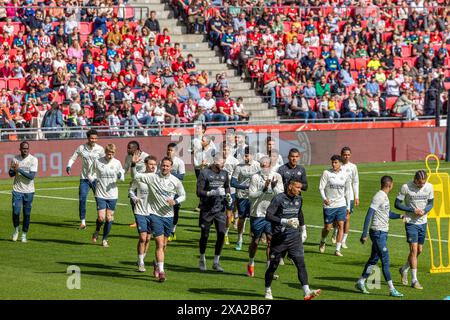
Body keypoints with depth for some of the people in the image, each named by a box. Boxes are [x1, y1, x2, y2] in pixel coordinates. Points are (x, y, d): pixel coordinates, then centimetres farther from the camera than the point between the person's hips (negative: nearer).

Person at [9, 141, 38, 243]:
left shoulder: (33, 159, -6)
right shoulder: (15, 159, 3)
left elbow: (32, 176, -15)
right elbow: (11, 174, 11)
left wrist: (19, 170, -20)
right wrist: (14, 170, -12)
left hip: (28, 191, -1)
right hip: (17, 190, 1)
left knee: (27, 214, 2)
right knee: (15, 212, -7)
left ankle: (24, 235, 16)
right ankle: (16, 230, 19)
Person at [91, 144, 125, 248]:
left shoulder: (117, 163, 0)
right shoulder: (97, 162, -5)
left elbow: (122, 178, 8)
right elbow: (93, 174, 7)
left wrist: (120, 176, -16)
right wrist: (91, 177, -16)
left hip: (112, 195, 2)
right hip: (100, 194, -2)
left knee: (109, 218, 4)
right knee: (101, 218, -10)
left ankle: (105, 239, 20)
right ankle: (97, 231, 23)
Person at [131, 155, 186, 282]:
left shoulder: (176, 181, 0)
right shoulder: (152, 177, -4)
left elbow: (183, 195, 11)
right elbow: (135, 176, -1)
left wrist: (175, 201, -9)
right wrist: (133, 164, -17)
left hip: (168, 215, 3)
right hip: (155, 214, -3)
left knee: (164, 245, 14)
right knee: (160, 244, -12)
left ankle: (157, 264, 39)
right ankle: (161, 271, -13)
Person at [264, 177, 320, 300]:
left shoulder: (298, 199, 9)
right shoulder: (278, 199, -12)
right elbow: (268, 215, -19)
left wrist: (303, 228, 29)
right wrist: (285, 222, -27)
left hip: (294, 238, 4)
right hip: (279, 238, -4)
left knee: (301, 264, -10)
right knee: (273, 266, 7)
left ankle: (307, 292, -18)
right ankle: (268, 291, 27)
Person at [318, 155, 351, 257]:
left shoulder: (345, 175, 4)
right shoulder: (326, 173, -4)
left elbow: (347, 191, 12)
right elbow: (321, 187, -5)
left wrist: (348, 206, 12)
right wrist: (324, 198, -23)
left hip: (341, 204, 2)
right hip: (329, 205, -2)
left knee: (341, 225, -7)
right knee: (327, 227, 4)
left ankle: (338, 250, -3)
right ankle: (322, 242, 35)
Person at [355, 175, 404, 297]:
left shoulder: (384, 197, 14)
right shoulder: (378, 197, -16)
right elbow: (369, 215, -19)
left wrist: (400, 216, 13)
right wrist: (364, 234, -22)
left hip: (382, 232, 10)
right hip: (378, 232, -10)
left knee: (374, 259, 15)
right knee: (385, 261, -7)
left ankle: (361, 282, 23)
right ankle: (392, 289, -5)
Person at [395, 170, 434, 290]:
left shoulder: (429, 187, -3)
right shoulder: (406, 187, -15)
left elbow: (431, 203, 8)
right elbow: (397, 204, -10)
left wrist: (424, 210, -14)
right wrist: (413, 210, -18)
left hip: (423, 222, 5)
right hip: (411, 222, -5)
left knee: (419, 250, 12)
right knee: (414, 250, -11)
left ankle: (404, 270, 36)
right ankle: (414, 280, -6)